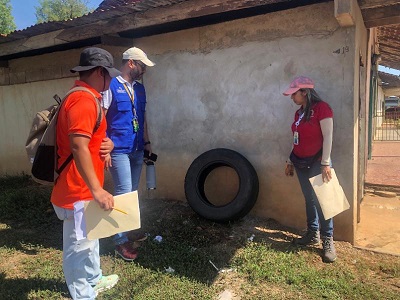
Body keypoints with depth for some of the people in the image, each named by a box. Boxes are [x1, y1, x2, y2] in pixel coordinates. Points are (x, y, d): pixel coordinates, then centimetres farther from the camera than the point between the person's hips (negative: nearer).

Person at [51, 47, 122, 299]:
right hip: (78, 192, -11)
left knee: (90, 238, 25)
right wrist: (97, 190, -30)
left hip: (84, 189, 11)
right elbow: (78, 147, -30)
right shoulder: (84, 100, -21)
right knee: (79, 247, 3)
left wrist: (106, 143, 2)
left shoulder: (87, 98, 14)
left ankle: (95, 280, 44)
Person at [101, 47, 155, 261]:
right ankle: (121, 241, 6)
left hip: (137, 150, 7)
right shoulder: (111, 86, -8)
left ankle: (128, 230, 29)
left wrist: (146, 142, 16)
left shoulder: (139, 88, 13)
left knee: (132, 193, 14)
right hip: (118, 150, -7)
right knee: (123, 193, -6)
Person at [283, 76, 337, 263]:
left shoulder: (321, 108, -12)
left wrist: (325, 164, -18)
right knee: (309, 199, 13)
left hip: (316, 163, -7)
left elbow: (327, 137, -15)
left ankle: (328, 241, 9)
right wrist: (290, 161, 16)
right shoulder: (299, 113, 11)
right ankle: (313, 234, 24)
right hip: (300, 163, 7)